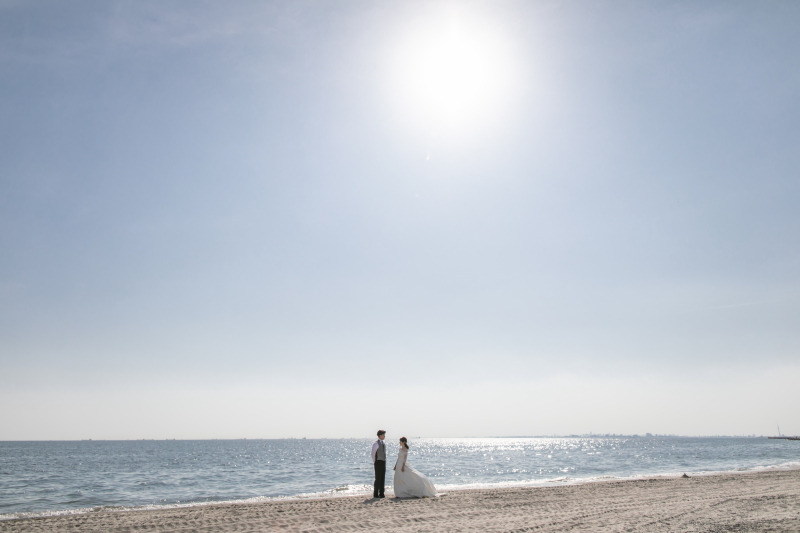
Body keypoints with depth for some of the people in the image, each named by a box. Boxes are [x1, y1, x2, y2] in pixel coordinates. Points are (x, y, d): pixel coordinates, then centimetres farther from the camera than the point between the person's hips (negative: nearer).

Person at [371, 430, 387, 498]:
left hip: (383, 462, 7)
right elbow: (373, 454, -9)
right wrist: (374, 462, -6)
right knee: (378, 478, -5)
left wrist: (384, 461, 17)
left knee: (383, 478, 8)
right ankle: (375, 494, 1)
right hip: (378, 462, -7)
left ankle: (381, 493, 14)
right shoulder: (376, 443, -11)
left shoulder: (383, 444, 14)